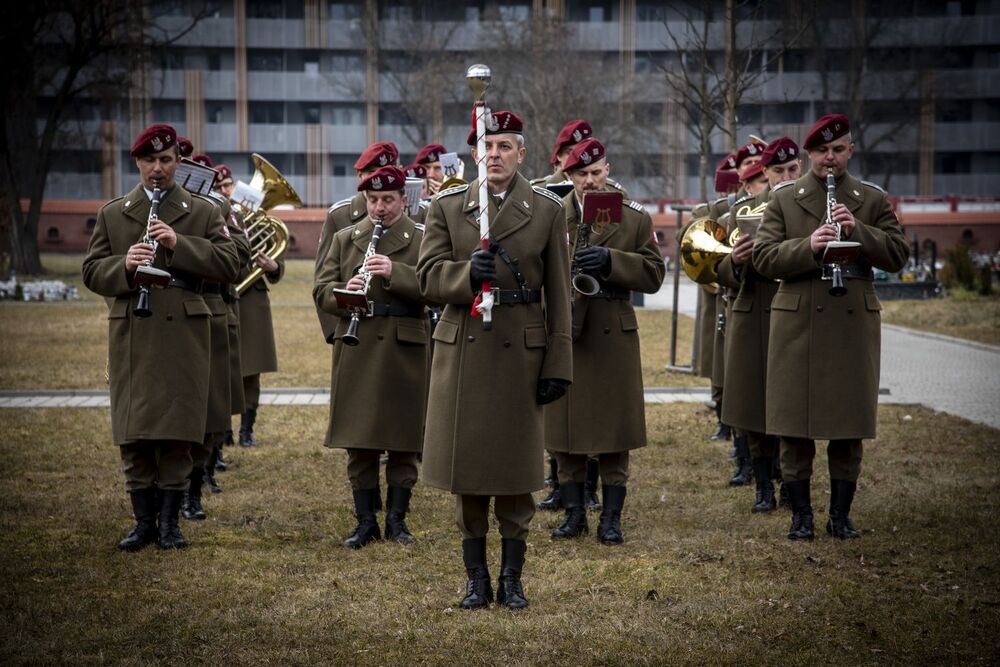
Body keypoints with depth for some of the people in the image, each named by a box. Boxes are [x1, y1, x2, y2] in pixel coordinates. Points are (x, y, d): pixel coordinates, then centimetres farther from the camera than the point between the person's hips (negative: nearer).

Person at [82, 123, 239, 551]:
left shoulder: (203, 212, 8)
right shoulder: (111, 214, 12)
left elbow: (230, 264, -4)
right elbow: (91, 272, 8)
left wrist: (179, 244, -15)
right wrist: (124, 266, -13)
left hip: (183, 335, -1)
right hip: (131, 336, 2)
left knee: (177, 434, 0)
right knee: (133, 435, 2)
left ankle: (170, 521, 9)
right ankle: (144, 521, 11)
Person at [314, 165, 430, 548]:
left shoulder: (422, 239, 4)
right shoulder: (344, 239, 13)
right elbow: (321, 291, 7)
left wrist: (395, 273, -23)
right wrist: (344, 292, -14)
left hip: (405, 353, -2)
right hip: (356, 353, 2)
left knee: (403, 443, 3)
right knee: (359, 443, 5)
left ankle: (397, 519, 14)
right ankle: (366, 522, 13)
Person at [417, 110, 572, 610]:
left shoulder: (548, 210, 3)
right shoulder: (446, 207, 5)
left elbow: (558, 295, 2)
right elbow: (428, 277, -1)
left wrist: (558, 365, -2)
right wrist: (468, 273, -22)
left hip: (521, 350, -1)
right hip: (463, 350, 1)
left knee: (517, 468, 3)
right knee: (467, 469, 4)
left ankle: (511, 578, 13)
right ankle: (476, 578, 14)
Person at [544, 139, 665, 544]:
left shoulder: (635, 219, 4)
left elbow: (653, 274, -3)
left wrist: (609, 261, -17)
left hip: (613, 337, 0)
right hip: (562, 334, 0)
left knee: (614, 434, 2)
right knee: (565, 433, 5)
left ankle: (611, 518, 11)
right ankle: (574, 514, 17)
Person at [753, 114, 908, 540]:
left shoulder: (874, 201, 9)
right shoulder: (783, 201, 7)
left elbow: (898, 256, 1)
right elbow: (763, 258, -2)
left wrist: (859, 231, -14)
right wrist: (808, 246, -18)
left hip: (853, 324, 1)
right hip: (797, 324, 0)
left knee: (849, 425, 4)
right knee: (795, 425, 1)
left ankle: (841, 513, 15)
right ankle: (800, 514, 12)